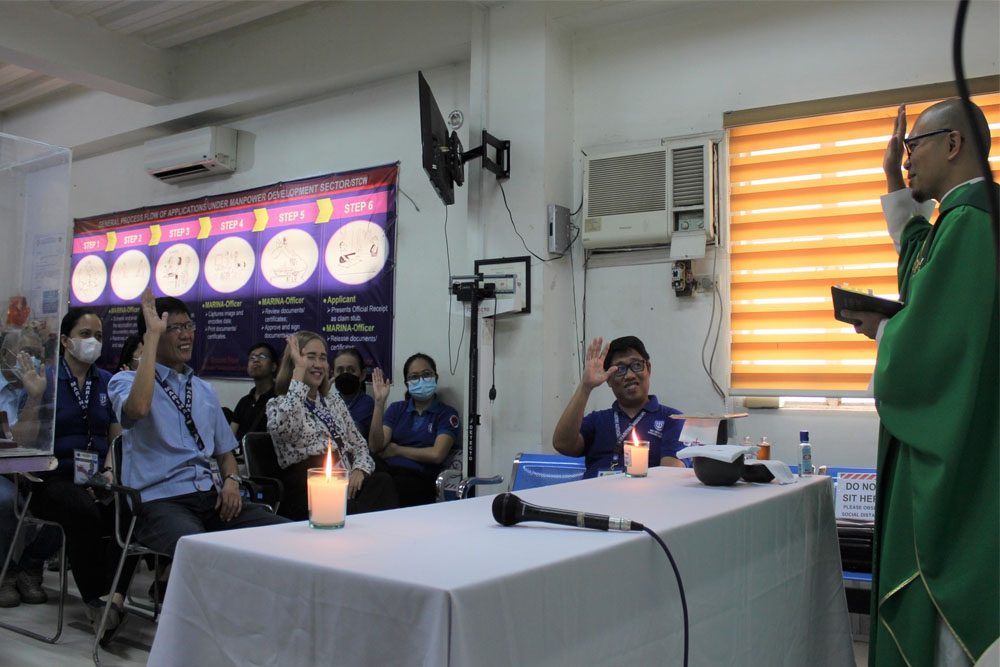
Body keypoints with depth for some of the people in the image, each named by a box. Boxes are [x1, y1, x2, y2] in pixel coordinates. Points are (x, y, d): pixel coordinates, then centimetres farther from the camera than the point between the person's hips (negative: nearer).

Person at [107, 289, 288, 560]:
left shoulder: (205, 391, 23)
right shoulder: (125, 381, 4)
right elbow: (138, 408, -22)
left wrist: (231, 480, 2)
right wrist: (153, 336, -15)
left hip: (211, 497, 6)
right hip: (158, 500, -6)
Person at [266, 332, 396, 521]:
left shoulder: (334, 399, 25)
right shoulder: (279, 404, 6)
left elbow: (359, 444, 24)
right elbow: (283, 428, -20)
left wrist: (360, 470, 0)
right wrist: (299, 372, -13)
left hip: (349, 486, 6)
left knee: (382, 481, -31)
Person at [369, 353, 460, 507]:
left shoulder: (447, 413, 10)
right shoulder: (396, 409, 21)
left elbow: (436, 455, -5)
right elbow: (376, 447, 6)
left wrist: (396, 450, 4)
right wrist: (379, 402, -1)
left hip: (418, 478, -3)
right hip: (386, 471, 3)